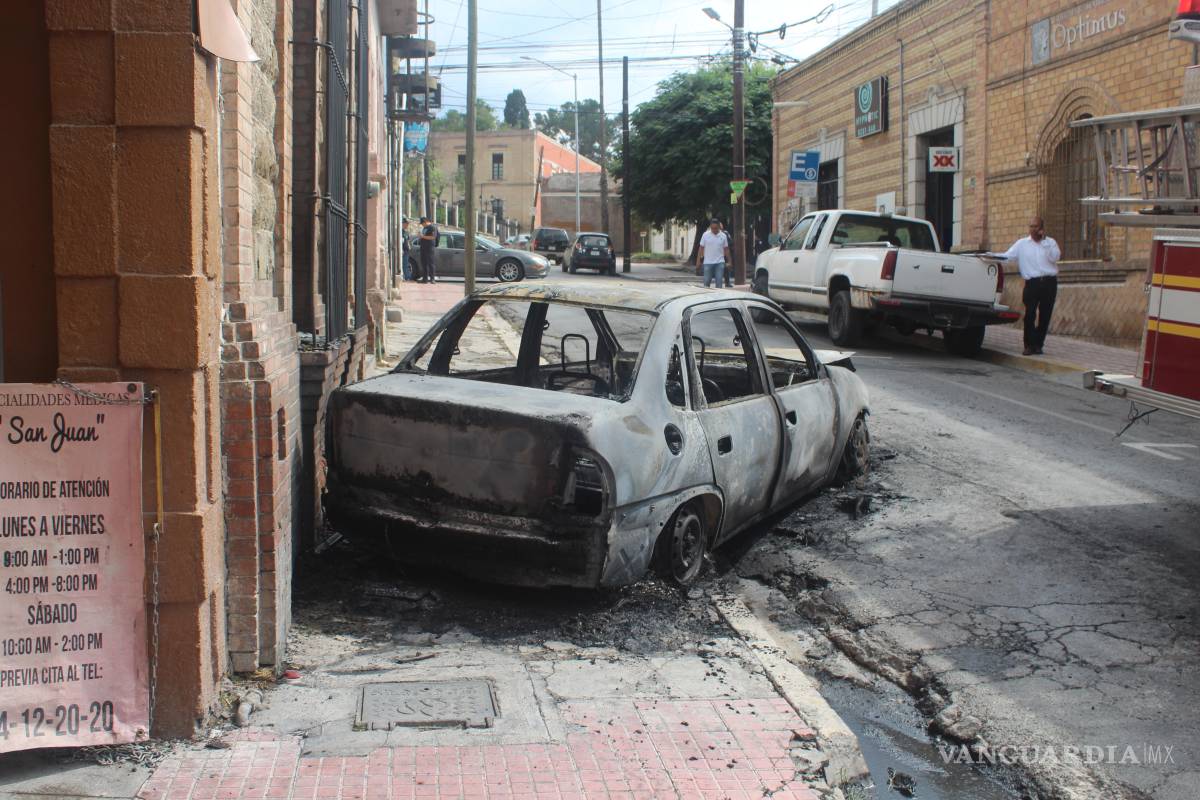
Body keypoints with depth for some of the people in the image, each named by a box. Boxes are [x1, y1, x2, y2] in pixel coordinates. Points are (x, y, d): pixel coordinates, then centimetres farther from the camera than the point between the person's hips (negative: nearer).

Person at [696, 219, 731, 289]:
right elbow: (701, 248, 2)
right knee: (706, 281, 5)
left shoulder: (723, 236, 3)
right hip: (708, 262, 0)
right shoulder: (706, 235, -1)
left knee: (719, 282, -3)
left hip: (719, 262, 1)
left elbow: (726, 249, 9)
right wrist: (698, 260, -1)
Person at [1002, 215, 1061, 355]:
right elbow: (1006, 256, 6)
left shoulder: (1050, 242, 9)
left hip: (1049, 282, 1)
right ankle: (1029, 345, 0)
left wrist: (1045, 240, -10)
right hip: (1032, 283, -1)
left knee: (1045, 315, 3)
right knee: (1030, 315, -9)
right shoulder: (1021, 244, 9)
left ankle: (1038, 345, 12)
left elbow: (1055, 257, -8)